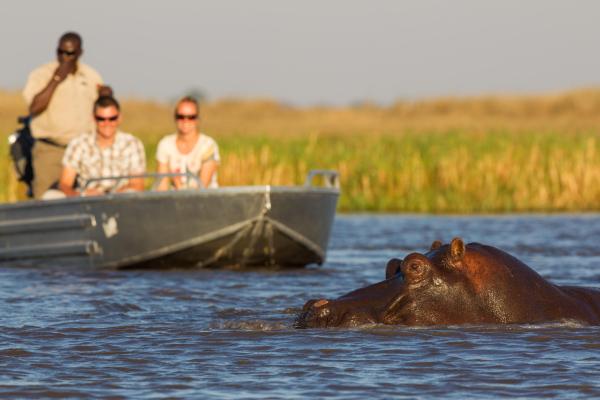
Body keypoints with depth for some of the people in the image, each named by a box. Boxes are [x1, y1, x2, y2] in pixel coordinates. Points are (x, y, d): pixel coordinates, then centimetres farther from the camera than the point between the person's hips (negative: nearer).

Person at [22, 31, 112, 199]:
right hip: (50, 152, -3)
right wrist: (56, 80, -14)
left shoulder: (91, 76, 12)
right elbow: (34, 108, -15)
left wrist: (107, 97, 0)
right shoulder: (41, 75, -1)